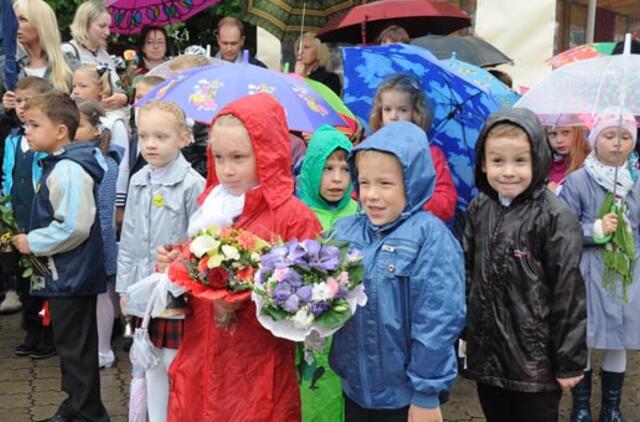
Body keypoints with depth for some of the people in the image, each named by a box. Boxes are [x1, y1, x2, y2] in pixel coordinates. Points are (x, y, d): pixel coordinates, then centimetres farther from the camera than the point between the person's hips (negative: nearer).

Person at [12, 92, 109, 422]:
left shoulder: (67, 170, -21)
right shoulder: (56, 165, 11)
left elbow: (73, 227, -27)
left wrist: (33, 242, -16)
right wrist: (32, 241, 13)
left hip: (73, 274, -11)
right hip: (66, 274, 11)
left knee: (75, 347, 1)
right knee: (70, 344, 20)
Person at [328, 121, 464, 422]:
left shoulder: (429, 236, -15)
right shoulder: (345, 230, 0)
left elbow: (438, 320, -16)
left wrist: (426, 394, -13)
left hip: (405, 395, -4)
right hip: (353, 387, 5)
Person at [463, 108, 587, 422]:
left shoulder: (555, 217, -14)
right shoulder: (478, 210, 2)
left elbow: (568, 293, -13)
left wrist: (570, 361, -10)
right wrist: (463, 331, 13)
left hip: (536, 361, -5)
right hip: (486, 356, 5)